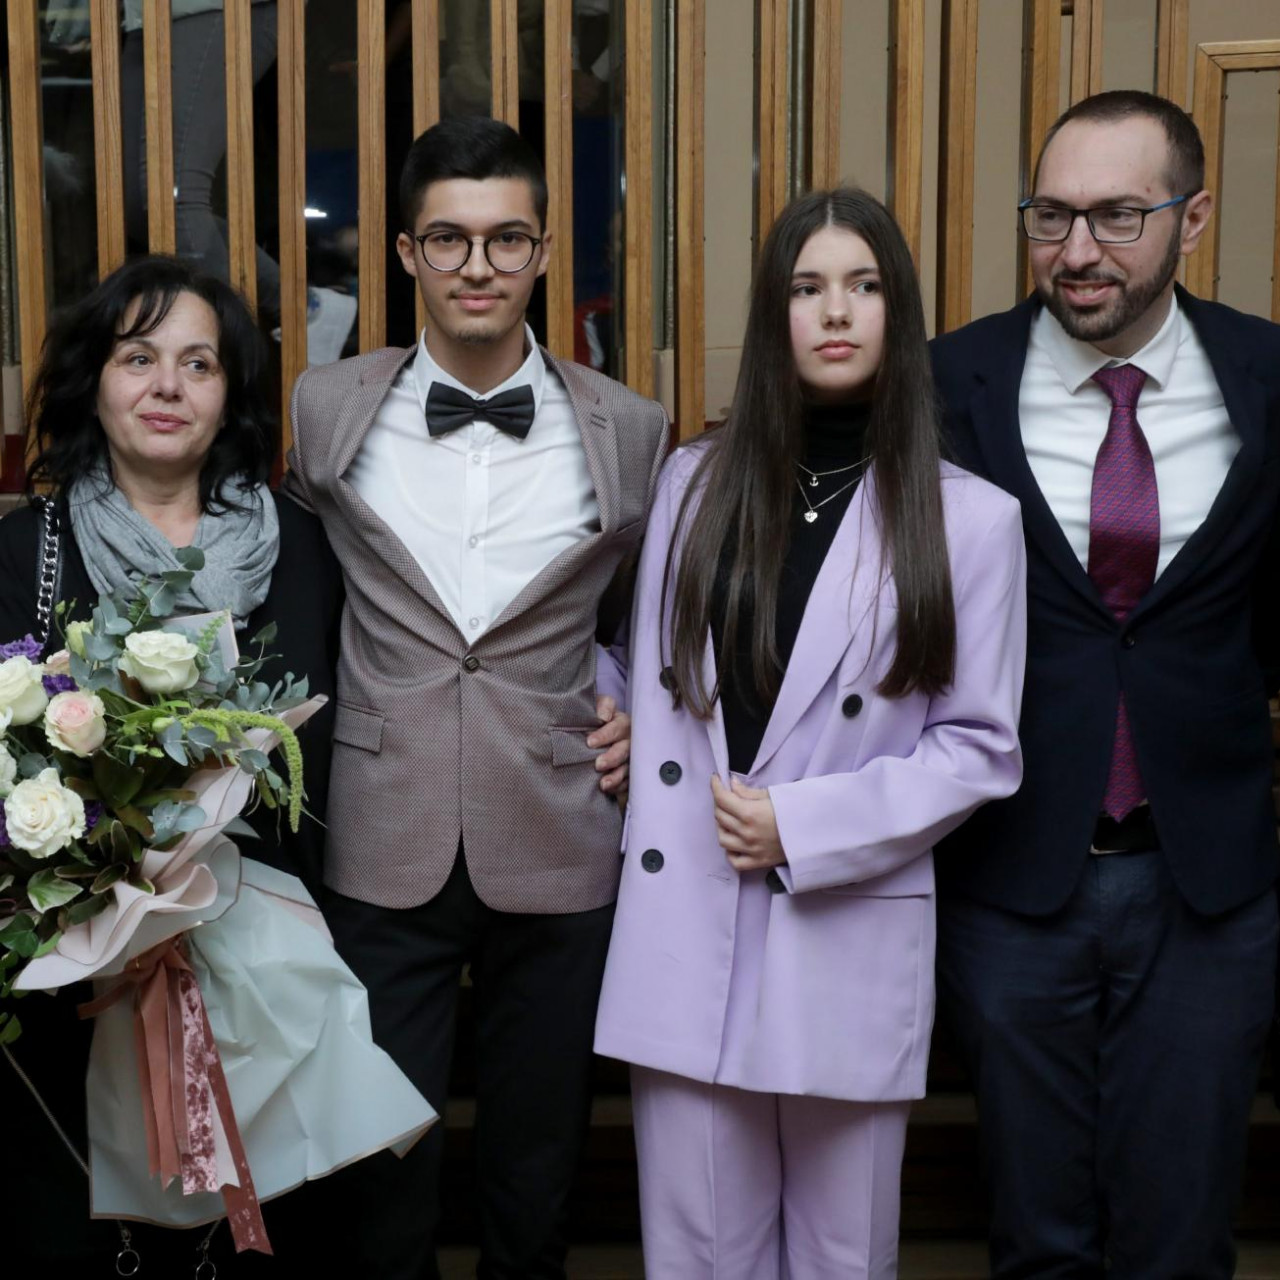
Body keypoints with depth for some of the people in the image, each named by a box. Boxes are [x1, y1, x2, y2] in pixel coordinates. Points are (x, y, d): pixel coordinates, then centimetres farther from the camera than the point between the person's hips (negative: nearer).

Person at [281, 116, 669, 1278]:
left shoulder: (629, 430, 0)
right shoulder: (324, 411, 0)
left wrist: (639, 711, 0)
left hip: (557, 857, 1)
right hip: (382, 854, 0)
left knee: (538, 1164, 16)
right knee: (385, 1155, 11)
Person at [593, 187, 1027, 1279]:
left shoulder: (971, 518, -2)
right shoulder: (695, 483, 7)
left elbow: (979, 747, -3)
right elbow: (652, 688, 11)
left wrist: (803, 824, -11)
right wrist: (655, 835, -1)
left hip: (850, 934, -1)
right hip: (684, 932, 2)